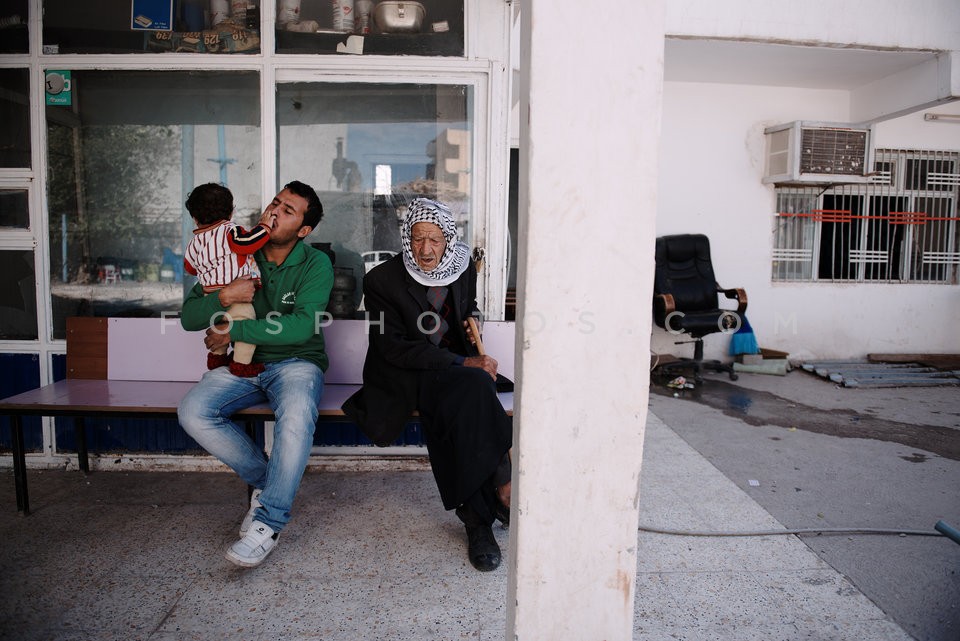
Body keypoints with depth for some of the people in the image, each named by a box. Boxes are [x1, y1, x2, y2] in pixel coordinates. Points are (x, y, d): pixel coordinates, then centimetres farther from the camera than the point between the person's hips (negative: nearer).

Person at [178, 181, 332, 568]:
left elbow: (303, 326, -21)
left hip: (296, 362, -4)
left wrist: (233, 331, -19)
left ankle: (268, 522, -18)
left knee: (296, 417, -36)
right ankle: (265, 479, -1)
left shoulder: (315, 264, -6)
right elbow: (188, 317, 1)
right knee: (192, 412, -23)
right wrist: (223, 298, -21)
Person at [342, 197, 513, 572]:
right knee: (473, 387, -33)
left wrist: (471, 328, 5)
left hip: (454, 370, 4)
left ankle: (477, 516, -24)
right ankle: (501, 489, -25)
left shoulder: (464, 270, 7)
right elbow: (394, 348, -15)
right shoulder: (383, 280, -7)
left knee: (459, 415, -33)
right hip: (405, 377, -3)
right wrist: (462, 363, -22)